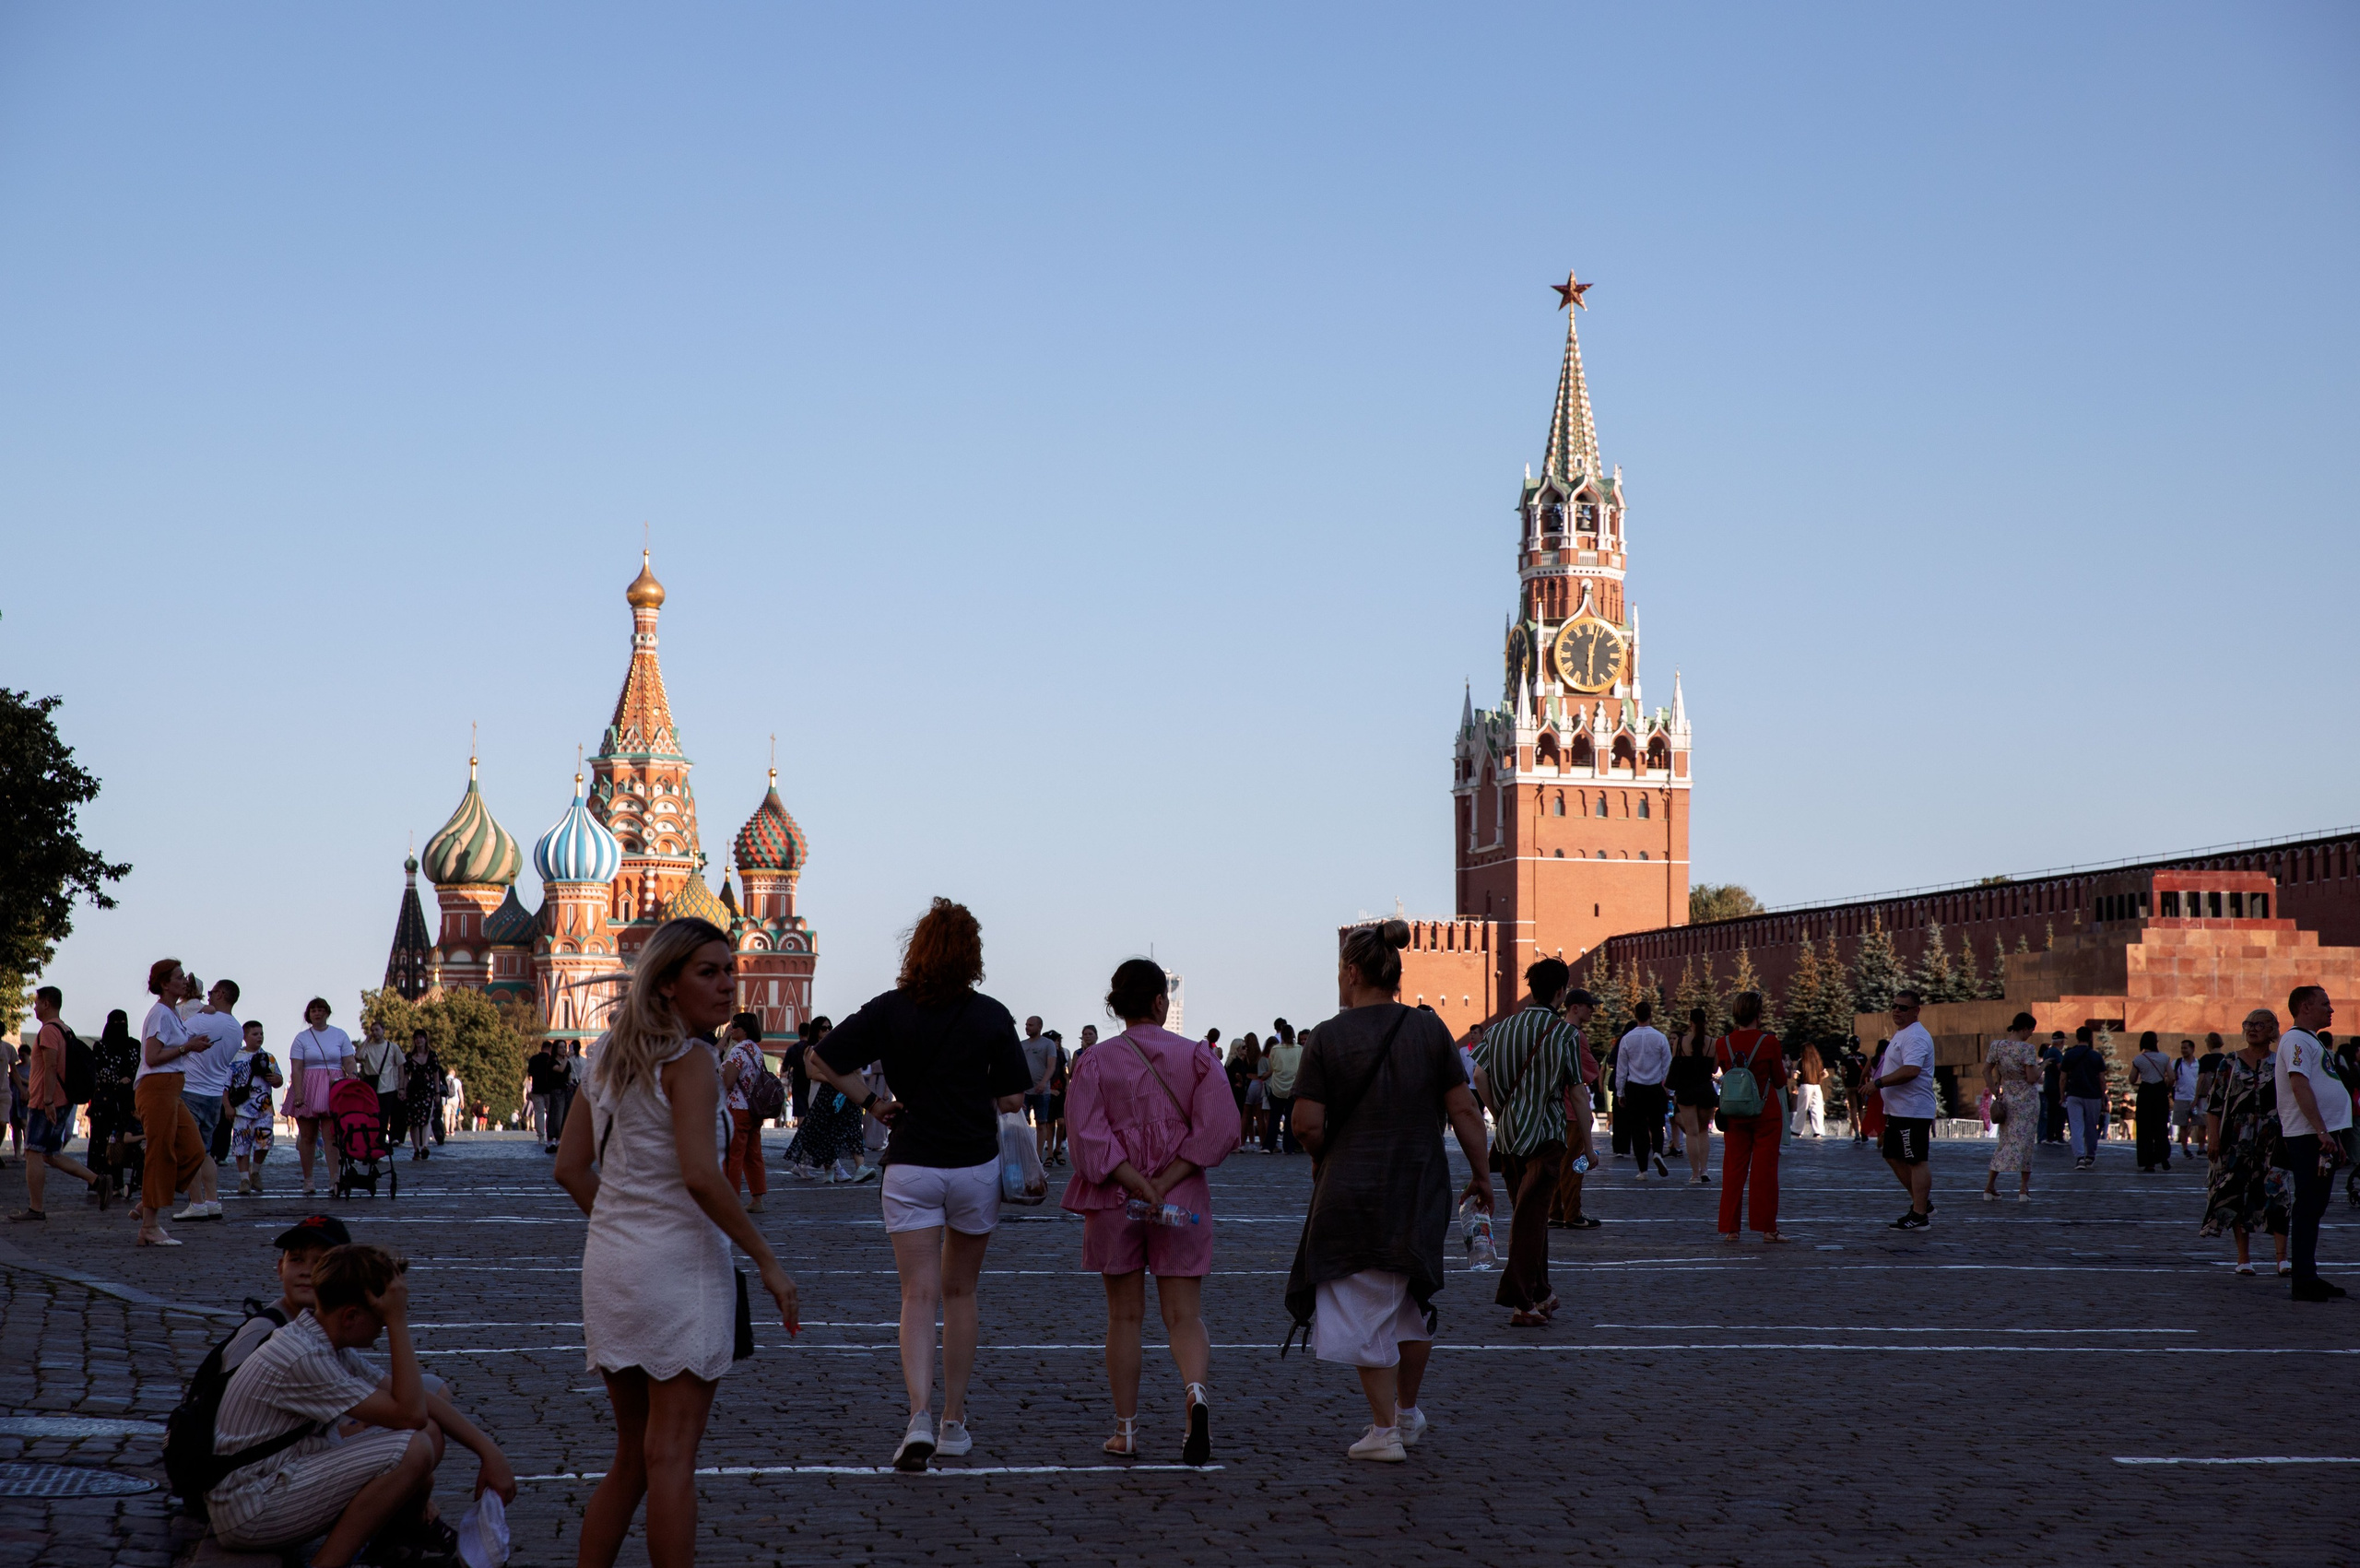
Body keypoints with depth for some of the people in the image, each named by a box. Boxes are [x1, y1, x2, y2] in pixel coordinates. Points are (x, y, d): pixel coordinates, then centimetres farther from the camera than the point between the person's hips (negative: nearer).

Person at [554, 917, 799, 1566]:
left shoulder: (611, 1055, 12)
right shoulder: (689, 1059, -12)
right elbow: (700, 1176, -22)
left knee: (631, 1457, 16)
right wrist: (767, 1262, -17)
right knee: (671, 1457, -4)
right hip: (679, 1265, -8)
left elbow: (570, 1168, 13)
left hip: (609, 1263, 8)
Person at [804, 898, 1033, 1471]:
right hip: (976, 1166, 0)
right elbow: (1012, 1098, -3)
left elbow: (823, 1063, -6)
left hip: (910, 1169, 0)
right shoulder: (991, 1016, -5)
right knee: (959, 1292, 15)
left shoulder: (889, 1010, -4)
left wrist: (872, 1102, 5)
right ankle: (954, 1422, 19)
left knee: (918, 1296, -2)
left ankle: (919, 1418, -21)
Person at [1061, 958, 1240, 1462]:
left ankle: (1126, 1430, 14)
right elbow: (1218, 1128, -11)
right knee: (1185, 1317, 2)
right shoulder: (1197, 1057, -1)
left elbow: (1088, 1136, -12)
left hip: (1115, 1203, 0)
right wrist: (1165, 1184, -11)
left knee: (1124, 1317, 11)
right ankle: (1196, 1391, -26)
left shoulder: (1096, 1063, -2)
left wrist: (1140, 1187, -14)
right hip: (1185, 1201, 0)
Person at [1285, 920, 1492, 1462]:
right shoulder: (1430, 1030, -1)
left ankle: (1385, 1431, 8)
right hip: (1421, 1189, 4)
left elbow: (1307, 1123, -12)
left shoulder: (1328, 1037, -9)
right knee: (1412, 1302, 21)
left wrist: (1324, 1158, 8)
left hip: (1351, 1193, -4)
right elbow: (1464, 1111, -1)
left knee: (1364, 1313, 6)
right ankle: (1408, 1413, 33)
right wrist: (1481, 1174, 9)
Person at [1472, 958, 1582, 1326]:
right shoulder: (1562, 1033, -7)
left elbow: (1479, 1075, -2)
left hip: (1507, 1132, 5)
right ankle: (1519, 1301, -11)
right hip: (1546, 1133, -5)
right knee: (1532, 1217, -5)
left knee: (1524, 1215, 16)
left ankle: (1540, 1294, 26)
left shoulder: (1502, 1027, 6)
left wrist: (1498, 1115, 7)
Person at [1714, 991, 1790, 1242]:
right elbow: (1780, 1081, -2)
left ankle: (1731, 1228, 6)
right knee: (1764, 1170, 2)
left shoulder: (1723, 1044, -3)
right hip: (1766, 1114, -3)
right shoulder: (1769, 1042, -11)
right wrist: (1783, 1063, 16)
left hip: (1734, 1115, 3)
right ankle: (1767, 1228, 3)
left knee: (1733, 1169, 7)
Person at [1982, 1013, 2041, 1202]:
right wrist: (2041, 1067, 0)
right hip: (2027, 1099, -5)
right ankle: (2024, 1189, 4)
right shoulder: (2028, 1048, -15)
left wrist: (1995, 1093, 7)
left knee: (2005, 1142, 13)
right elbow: (2032, 1078, -19)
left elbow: (1986, 1070, 4)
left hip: (2006, 1098, 5)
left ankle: (1989, 1186, 6)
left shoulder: (1997, 1045, 2)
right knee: (2024, 1142, 3)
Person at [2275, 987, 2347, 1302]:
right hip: (2309, 1137, -10)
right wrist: (2321, 1131, -27)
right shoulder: (2296, 1040, -10)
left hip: (2323, 1137, 10)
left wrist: (2335, 1136, 24)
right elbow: (2299, 1086, -21)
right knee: (2307, 1208, -8)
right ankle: (2304, 1282, -8)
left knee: (2313, 1209, 12)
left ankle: (2309, 1278, 17)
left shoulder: (2312, 1041, 22)